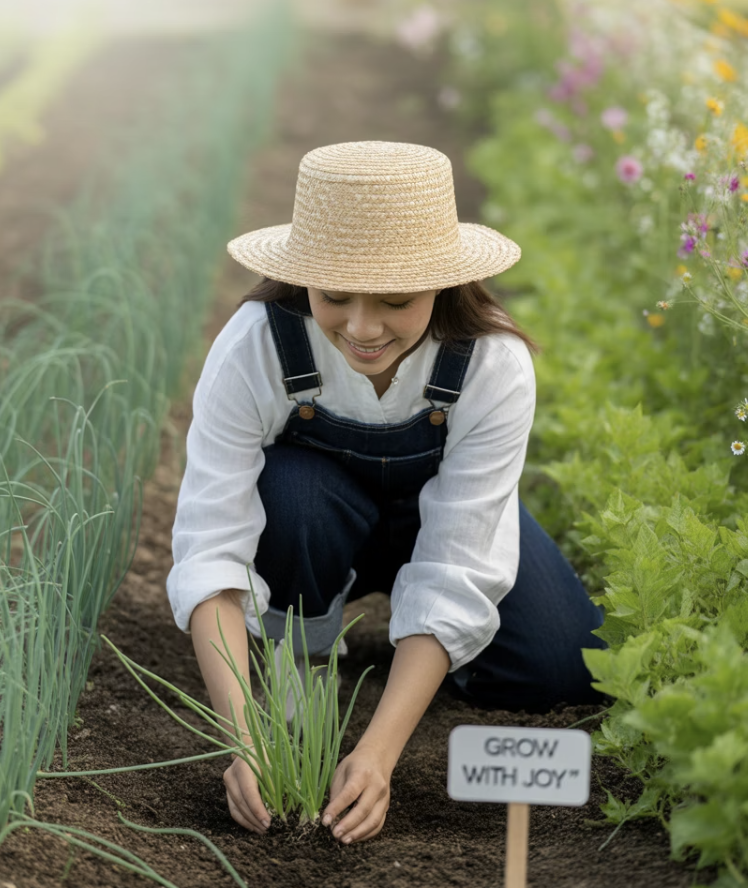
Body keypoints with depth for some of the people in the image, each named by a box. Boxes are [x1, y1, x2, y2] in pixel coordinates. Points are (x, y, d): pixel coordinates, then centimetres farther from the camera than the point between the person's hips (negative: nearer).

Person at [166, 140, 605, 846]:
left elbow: (457, 575, -35)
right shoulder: (253, 348, -35)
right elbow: (210, 546, -36)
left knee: (562, 671, -18)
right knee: (292, 491, -36)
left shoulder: (495, 366, -33)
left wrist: (377, 753, -46)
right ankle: (299, 650, -5)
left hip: (444, 511, 1)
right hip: (316, 520, -1)